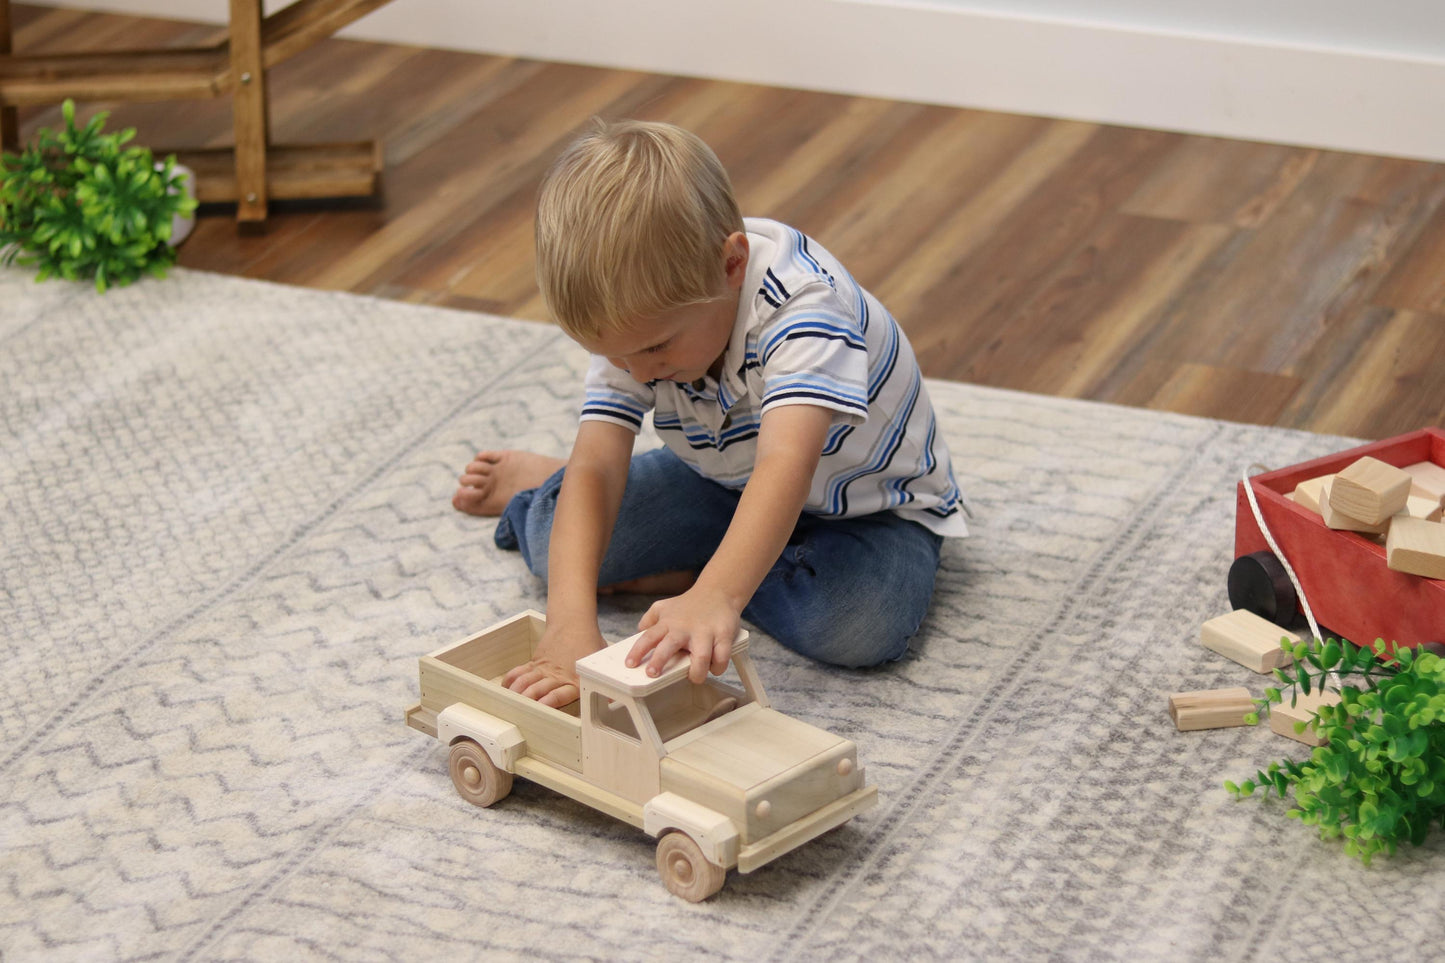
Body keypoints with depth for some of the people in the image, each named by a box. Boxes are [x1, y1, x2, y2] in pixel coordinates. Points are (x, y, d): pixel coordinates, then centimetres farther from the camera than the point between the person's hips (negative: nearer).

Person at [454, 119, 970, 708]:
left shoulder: (803, 302, -38)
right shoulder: (636, 323, -21)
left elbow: (787, 463, -52)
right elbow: (596, 465, -29)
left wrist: (714, 596, -68)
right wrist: (569, 622, -46)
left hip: (869, 504, -4)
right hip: (727, 483, 4)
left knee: (866, 625, -34)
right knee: (564, 544, -14)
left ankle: (682, 576, -11)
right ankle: (539, 490, 21)